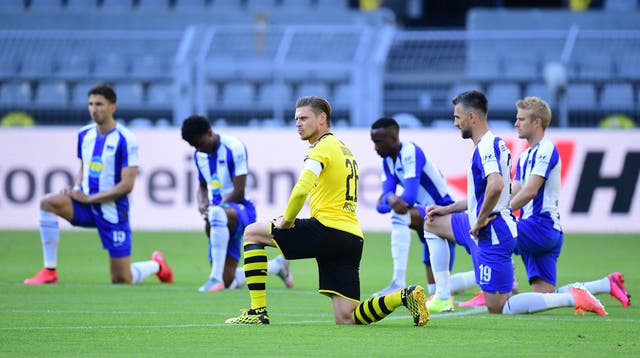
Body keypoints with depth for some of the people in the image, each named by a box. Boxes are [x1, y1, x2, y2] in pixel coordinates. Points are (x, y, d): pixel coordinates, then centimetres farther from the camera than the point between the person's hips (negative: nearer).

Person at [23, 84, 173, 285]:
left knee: (122, 280, -2)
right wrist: (77, 190, -2)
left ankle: (156, 264, 35)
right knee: (48, 203, -25)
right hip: (87, 204, 5)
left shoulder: (125, 140, -15)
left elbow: (127, 185, -17)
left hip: (113, 211, -5)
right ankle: (49, 272, -19)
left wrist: (89, 198, -17)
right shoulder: (84, 135, 4)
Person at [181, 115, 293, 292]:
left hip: (240, 210, -7)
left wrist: (212, 210, -22)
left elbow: (239, 192, -16)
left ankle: (216, 277, -47)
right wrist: (202, 205, 0)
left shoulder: (234, 147, -12)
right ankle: (277, 265, 30)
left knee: (218, 214, -45)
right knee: (228, 283, 1)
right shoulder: (199, 155, 10)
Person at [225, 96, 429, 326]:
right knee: (346, 319, 4)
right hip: (353, 237, 9)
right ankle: (406, 296, -10)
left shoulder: (323, 147, -5)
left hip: (329, 229, -9)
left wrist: (286, 221, -5)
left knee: (252, 233, 7)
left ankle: (258, 311, 0)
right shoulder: (344, 149, 25)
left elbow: (301, 190, -20)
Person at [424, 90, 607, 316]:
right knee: (433, 223, 26)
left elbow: (496, 185, -38)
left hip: (491, 234, -11)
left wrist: (481, 220, -24)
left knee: (497, 308, -8)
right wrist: (446, 209, 28)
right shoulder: (492, 144, 13)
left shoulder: (486, 147, -19)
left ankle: (572, 298, -13)